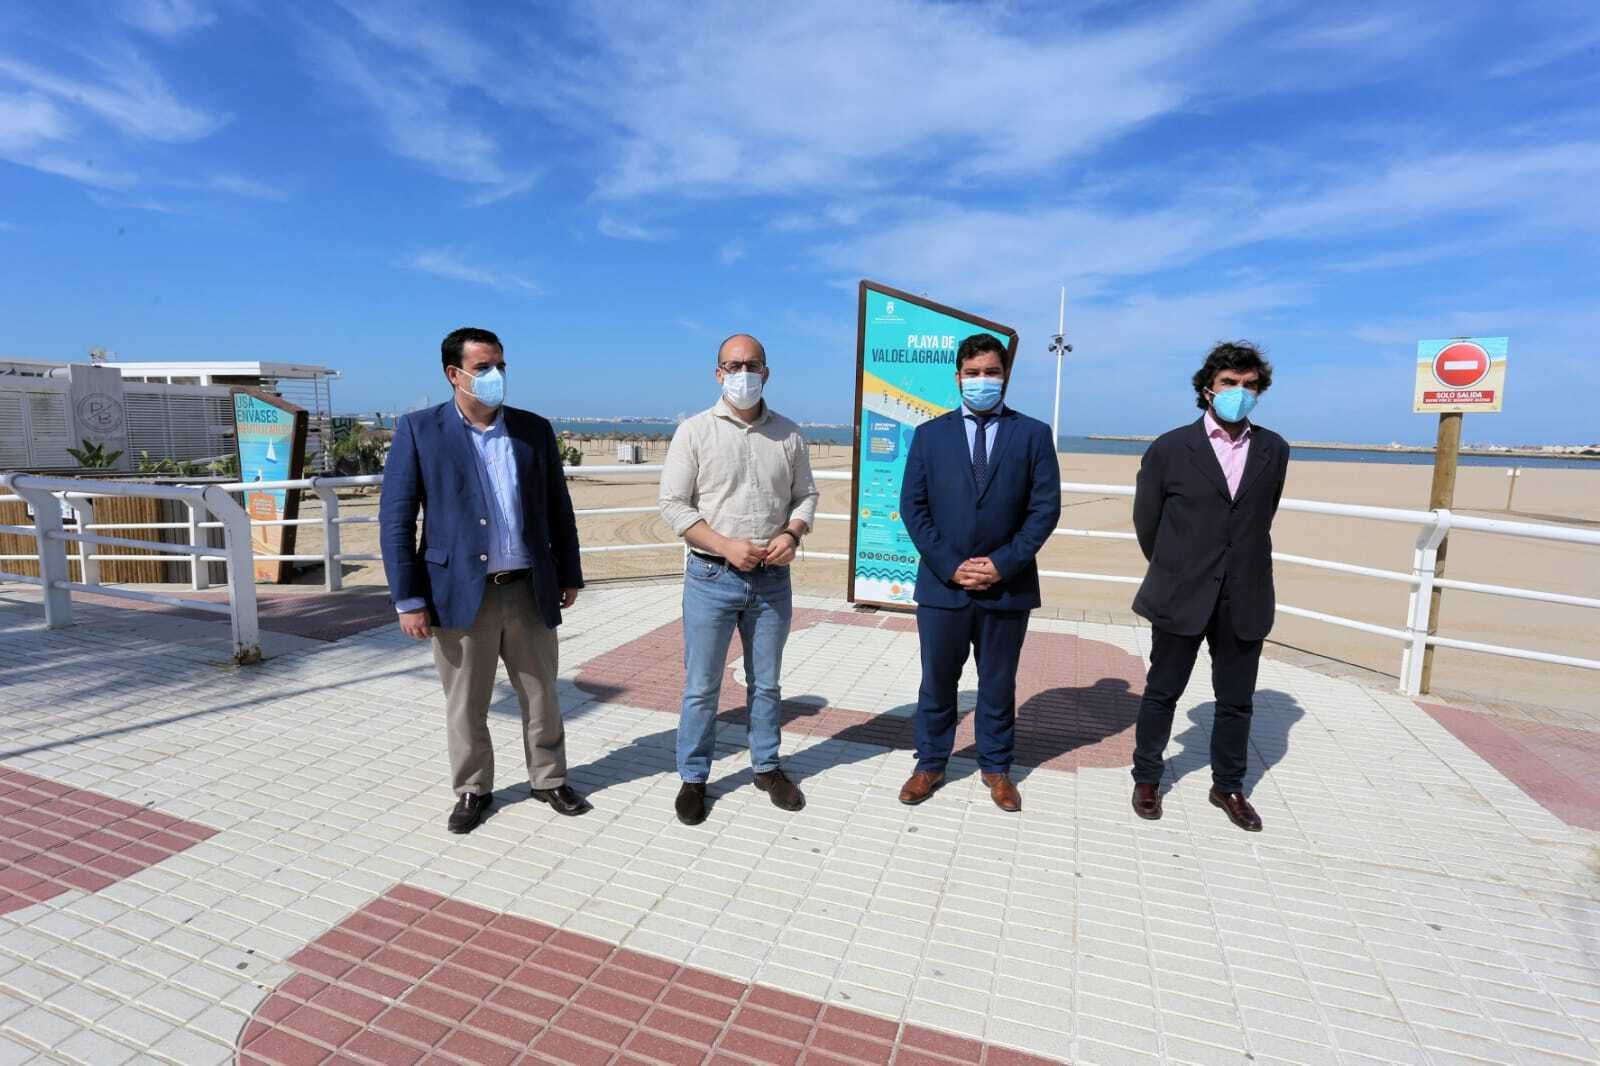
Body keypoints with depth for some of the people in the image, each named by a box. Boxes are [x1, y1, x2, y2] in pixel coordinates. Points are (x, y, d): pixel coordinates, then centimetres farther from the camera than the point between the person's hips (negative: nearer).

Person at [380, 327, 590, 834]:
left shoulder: (534, 428, 5)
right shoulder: (419, 430, -3)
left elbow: (558, 508, 10)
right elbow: (396, 519, -5)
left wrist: (569, 574, 11)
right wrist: (408, 599, -9)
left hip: (529, 589, 2)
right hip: (460, 592, -2)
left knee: (542, 696, 14)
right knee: (465, 706, 12)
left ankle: (549, 779, 33)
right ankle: (472, 790, 32)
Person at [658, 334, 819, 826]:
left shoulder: (788, 434, 4)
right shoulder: (694, 431, -4)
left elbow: (805, 494, 10)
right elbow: (673, 503, -7)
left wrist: (792, 534, -10)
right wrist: (726, 547, -17)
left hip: (772, 580, 3)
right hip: (711, 578, -2)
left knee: (766, 683, 16)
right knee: (701, 687, 7)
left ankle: (767, 767, 34)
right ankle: (693, 778, 25)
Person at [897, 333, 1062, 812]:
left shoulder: (1033, 434, 1)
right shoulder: (929, 434, 3)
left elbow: (1045, 509, -3)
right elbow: (913, 507, -2)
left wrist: (1003, 564, -12)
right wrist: (949, 566, -10)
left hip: (1007, 586, 0)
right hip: (942, 584, 1)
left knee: (998, 683, 15)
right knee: (937, 682, 13)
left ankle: (996, 768, 33)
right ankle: (930, 764, 30)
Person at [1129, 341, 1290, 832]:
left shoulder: (1274, 450, 4)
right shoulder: (1170, 448, -5)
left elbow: (1261, 517, 15)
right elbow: (1146, 521, 4)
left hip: (1244, 599, 3)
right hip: (1181, 596, -2)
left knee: (1236, 700, 13)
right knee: (1161, 692, 10)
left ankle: (1228, 786, 32)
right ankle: (1147, 778, 26)